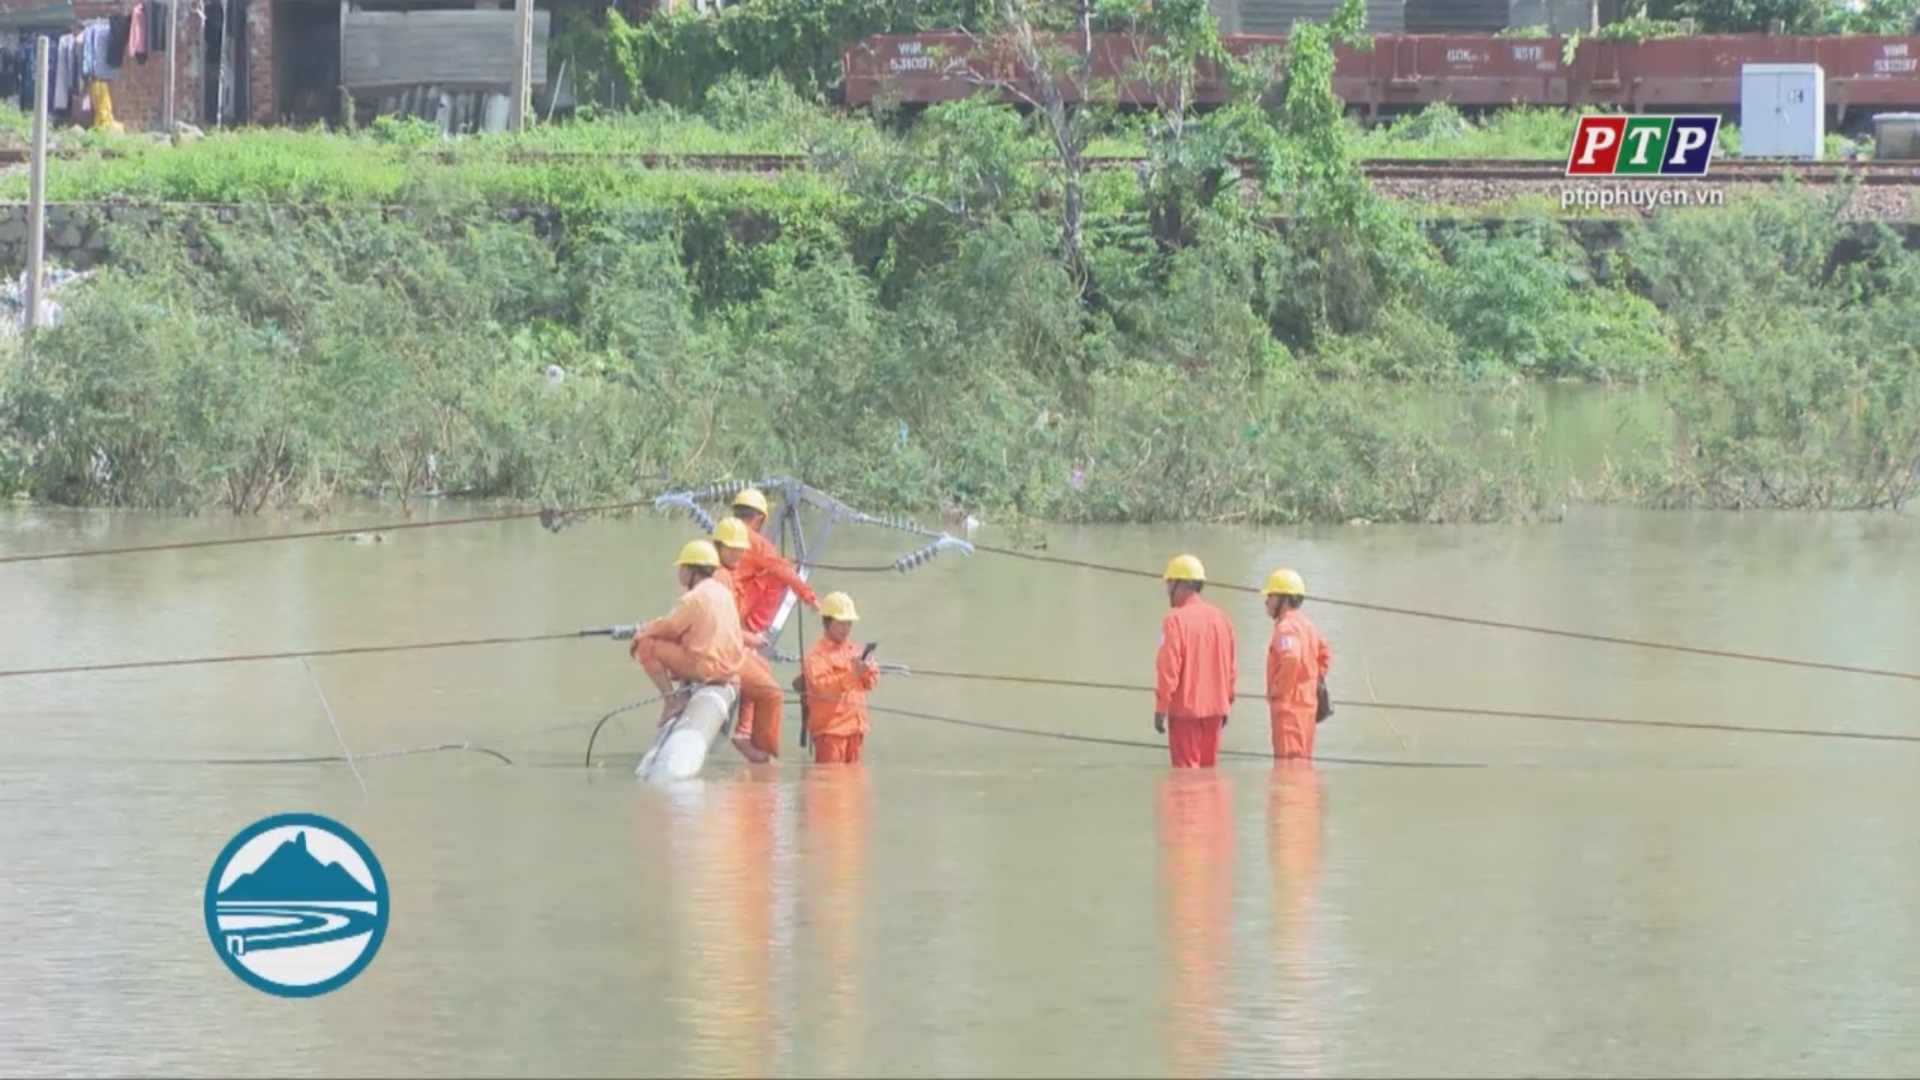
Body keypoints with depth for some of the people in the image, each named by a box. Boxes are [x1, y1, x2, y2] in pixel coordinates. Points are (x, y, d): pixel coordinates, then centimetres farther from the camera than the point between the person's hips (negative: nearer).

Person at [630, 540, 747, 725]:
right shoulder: (724, 593, 11)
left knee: (646, 647, -8)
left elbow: (668, 627, -10)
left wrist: (641, 633, 7)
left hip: (705, 667, -9)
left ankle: (672, 697, -11)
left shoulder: (694, 599, -15)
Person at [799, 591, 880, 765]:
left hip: (854, 724, 8)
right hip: (830, 726, -8)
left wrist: (868, 672, -7)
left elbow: (869, 682, 18)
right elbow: (821, 684, -24)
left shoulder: (852, 650, 15)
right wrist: (852, 674, -30)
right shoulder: (817, 655, -10)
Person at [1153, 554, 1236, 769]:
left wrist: (1161, 708, -9)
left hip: (1185, 710, -6)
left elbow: (1168, 669, -16)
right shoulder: (1221, 619, 5)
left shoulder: (1176, 620, -14)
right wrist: (1226, 704, 20)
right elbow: (1229, 668, 11)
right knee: (1208, 771, 14)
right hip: (1215, 709, 6)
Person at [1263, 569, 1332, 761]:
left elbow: (1291, 659, -32)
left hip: (1289, 704, -10)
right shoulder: (1307, 624, 15)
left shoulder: (1286, 627, -15)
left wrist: (1278, 690, -20)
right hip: (1307, 701, 10)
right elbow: (1324, 654, 27)